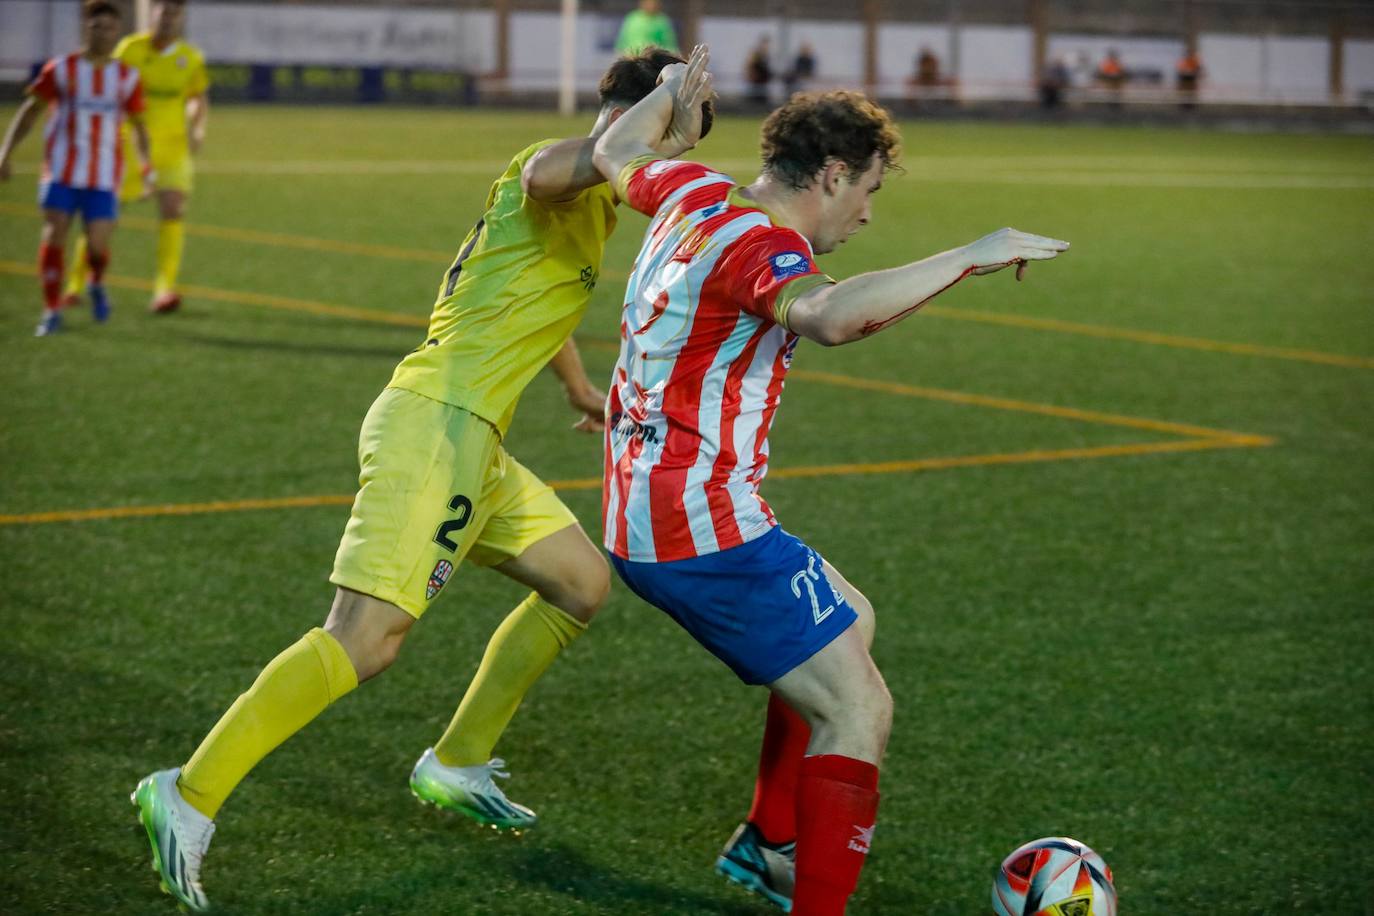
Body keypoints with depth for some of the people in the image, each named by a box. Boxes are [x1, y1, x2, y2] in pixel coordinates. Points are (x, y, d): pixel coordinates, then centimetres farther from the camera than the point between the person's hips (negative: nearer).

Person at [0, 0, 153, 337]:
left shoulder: (127, 77, 6)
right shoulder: (61, 69, 2)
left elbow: (138, 125, 14)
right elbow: (30, 110, 7)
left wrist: (147, 168, 3)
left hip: (104, 176, 1)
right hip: (61, 170, 0)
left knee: (98, 246, -9)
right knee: (54, 235, -11)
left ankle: (97, 284, 26)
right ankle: (51, 312, 0)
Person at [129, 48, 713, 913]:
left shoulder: (597, 205, 23)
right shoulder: (564, 178, -8)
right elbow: (546, 173, -38)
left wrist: (579, 385, 59)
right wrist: (648, 137, -30)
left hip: (469, 441, 10)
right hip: (435, 425, -10)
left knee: (582, 581, 17)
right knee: (367, 639, -19)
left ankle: (456, 764, 27)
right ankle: (191, 795, -16)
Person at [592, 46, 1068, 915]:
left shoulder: (695, 191, 8)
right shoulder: (760, 244, -20)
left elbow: (616, 152, 31)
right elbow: (831, 316, -43)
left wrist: (671, 92, 48)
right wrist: (970, 255, -37)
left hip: (645, 516, 11)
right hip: (709, 531, -11)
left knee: (850, 623, 28)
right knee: (859, 712, -8)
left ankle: (770, 843, 34)